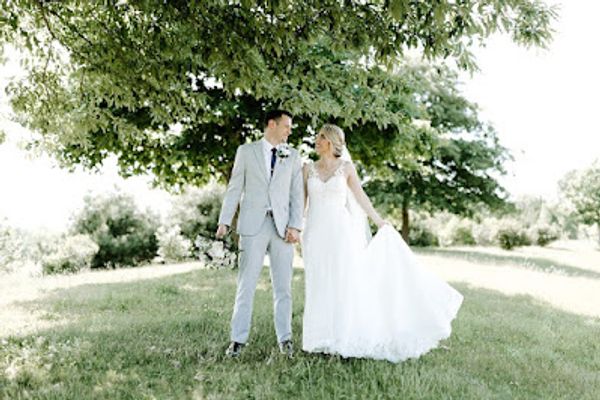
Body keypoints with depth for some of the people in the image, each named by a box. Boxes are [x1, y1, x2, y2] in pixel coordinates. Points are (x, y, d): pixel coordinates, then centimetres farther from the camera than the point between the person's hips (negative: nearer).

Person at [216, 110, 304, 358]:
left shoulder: (293, 157, 12)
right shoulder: (246, 151, 7)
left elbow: (297, 194, 6)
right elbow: (234, 188, 5)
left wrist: (295, 226, -5)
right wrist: (224, 221, -3)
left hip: (282, 226, 2)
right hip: (253, 225, -2)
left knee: (283, 286, 5)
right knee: (246, 284, 0)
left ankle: (285, 339, 13)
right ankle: (238, 339, 7)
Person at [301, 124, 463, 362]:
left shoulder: (346, 167, 3)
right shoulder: (308, 169, 8)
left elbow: (361, 198, 6)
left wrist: (381, 224, 5)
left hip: (340, 233, -2)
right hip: (316, 234, 2)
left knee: (343, 285, -2)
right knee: (318, 288, 4)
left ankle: (343, 339, 7)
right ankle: (321, 340, 13)